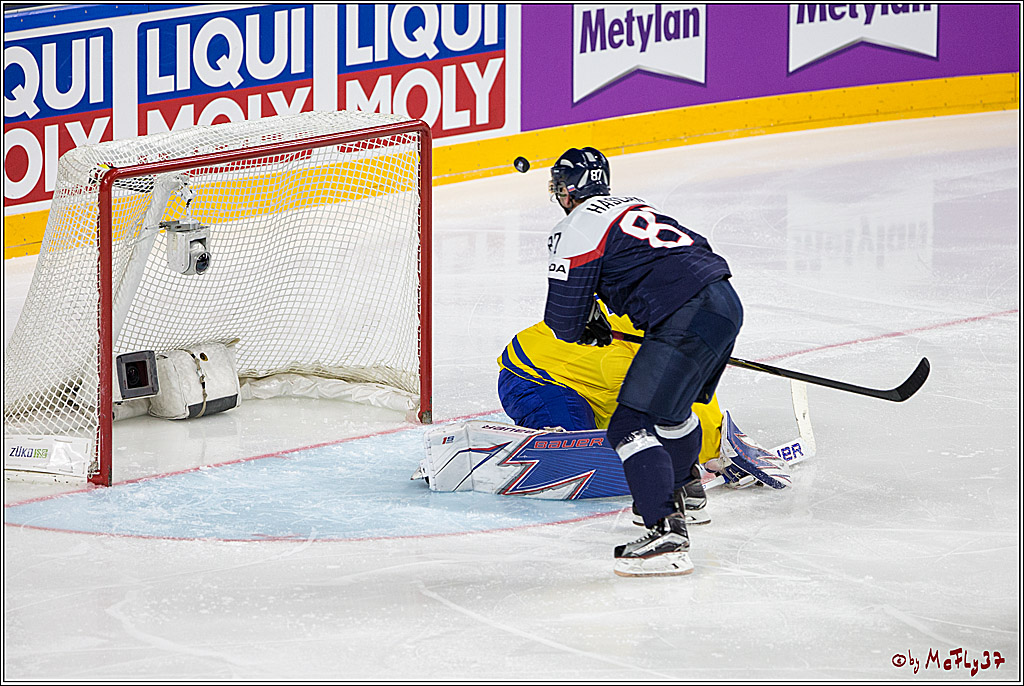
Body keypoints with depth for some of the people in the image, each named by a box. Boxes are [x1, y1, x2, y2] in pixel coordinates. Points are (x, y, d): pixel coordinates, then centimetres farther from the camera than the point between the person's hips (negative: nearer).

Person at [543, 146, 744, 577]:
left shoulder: (574, 231, 0)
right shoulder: (632, 205, 26)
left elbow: (564, 323, 1)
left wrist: (586, 329, 24)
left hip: (686, 321, -9)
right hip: (725, 299, 9)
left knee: (631, 425, -10)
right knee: (673, 409, 30)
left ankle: (666, 534, -22)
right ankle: (675, 497, 49)